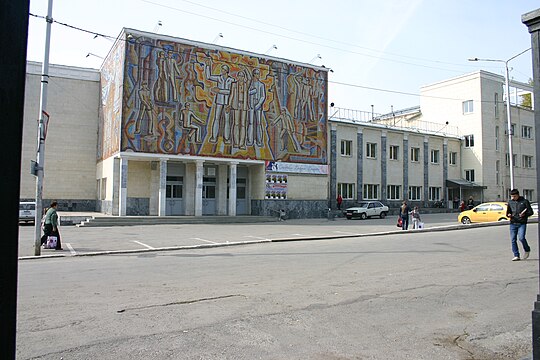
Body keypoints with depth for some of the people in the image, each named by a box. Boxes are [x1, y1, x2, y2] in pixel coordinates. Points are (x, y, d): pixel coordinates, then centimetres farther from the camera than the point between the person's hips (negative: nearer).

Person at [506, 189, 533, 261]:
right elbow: (508, 212, 21)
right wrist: (508, 215, -2)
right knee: (513, 240, 0)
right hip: (513, 223, 4)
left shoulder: (524, 201, 2)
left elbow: (531, 212, 3)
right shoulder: (510, 202, 12)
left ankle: (527, 250, 12)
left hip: (522, 223, -4)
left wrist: (524, 214, -16)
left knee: (521, 238, -16)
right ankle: (516, 256, 7)